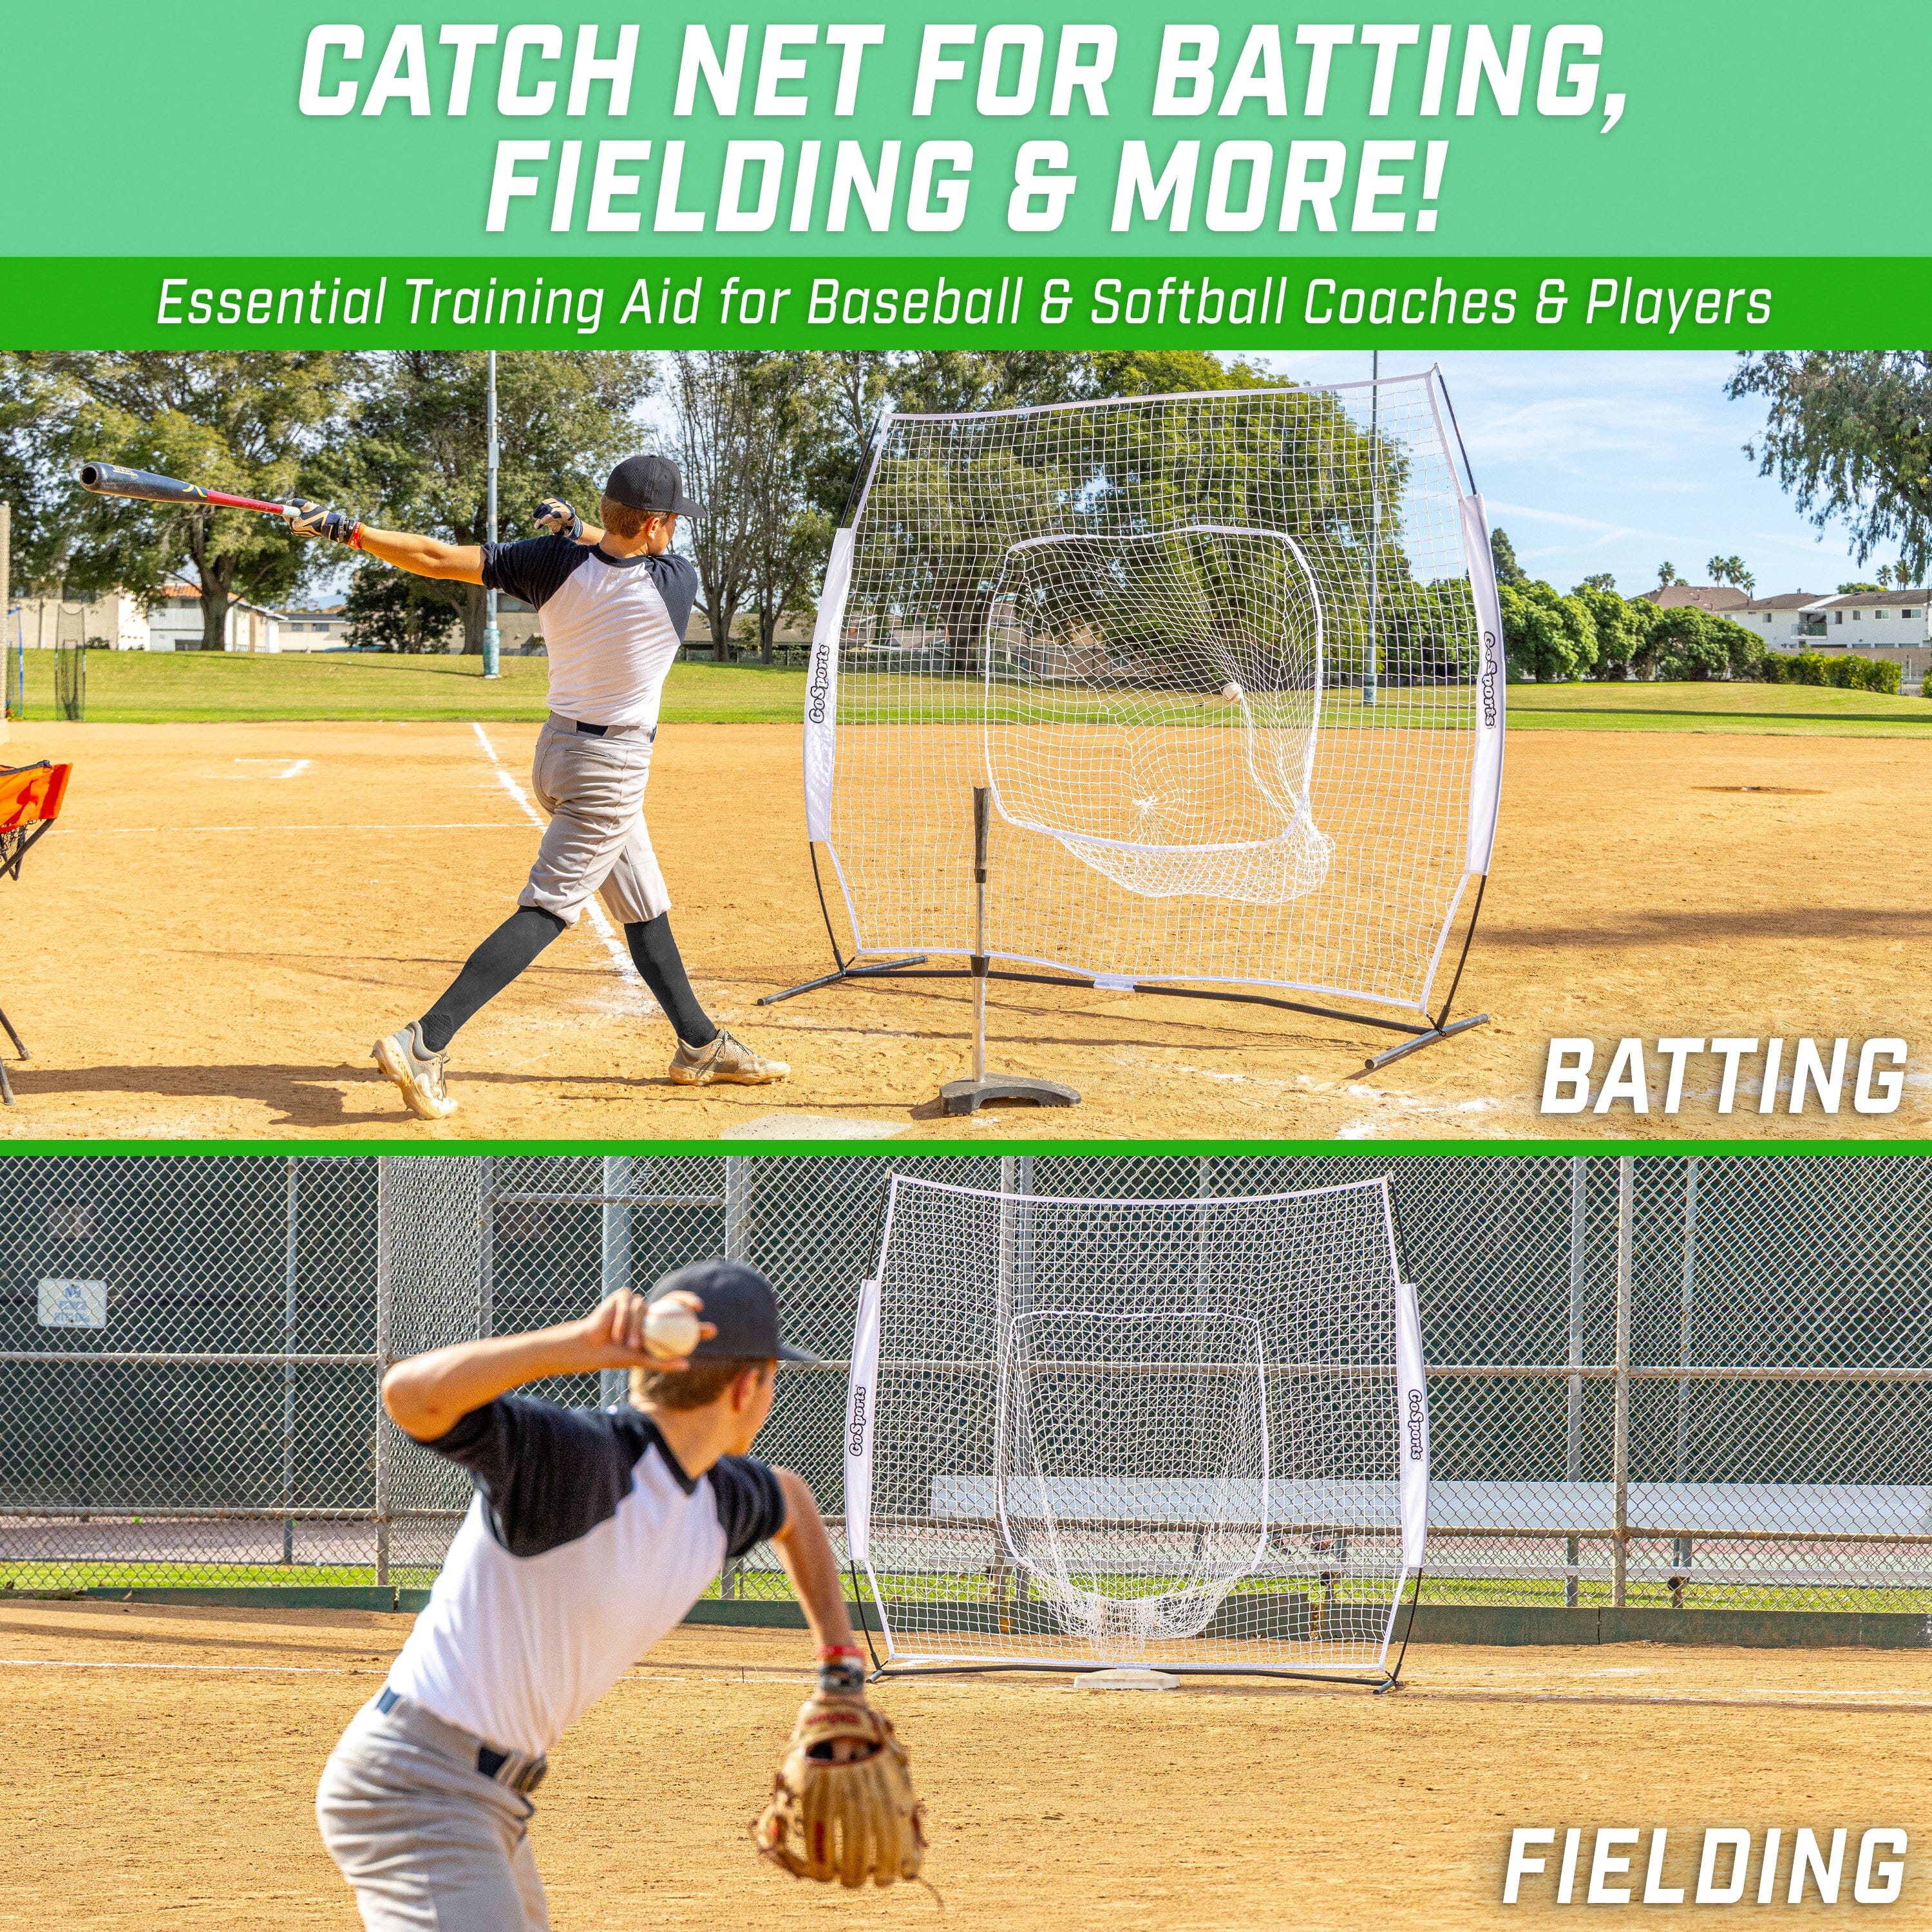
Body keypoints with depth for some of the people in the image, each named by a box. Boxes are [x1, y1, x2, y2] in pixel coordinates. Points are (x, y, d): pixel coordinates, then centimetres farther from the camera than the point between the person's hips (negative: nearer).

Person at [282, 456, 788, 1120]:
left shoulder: (557, 563, -10)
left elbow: (438, 559, -13)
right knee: (546, 909, -10)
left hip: (560, 745, 7)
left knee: (646, 907, 19)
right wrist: (578, 529, 7)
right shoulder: (678, 584, -19)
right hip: (609, 769, -7)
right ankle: (425, 1042, -22)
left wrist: (344, 529, -8)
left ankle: (701, 1046, 33)